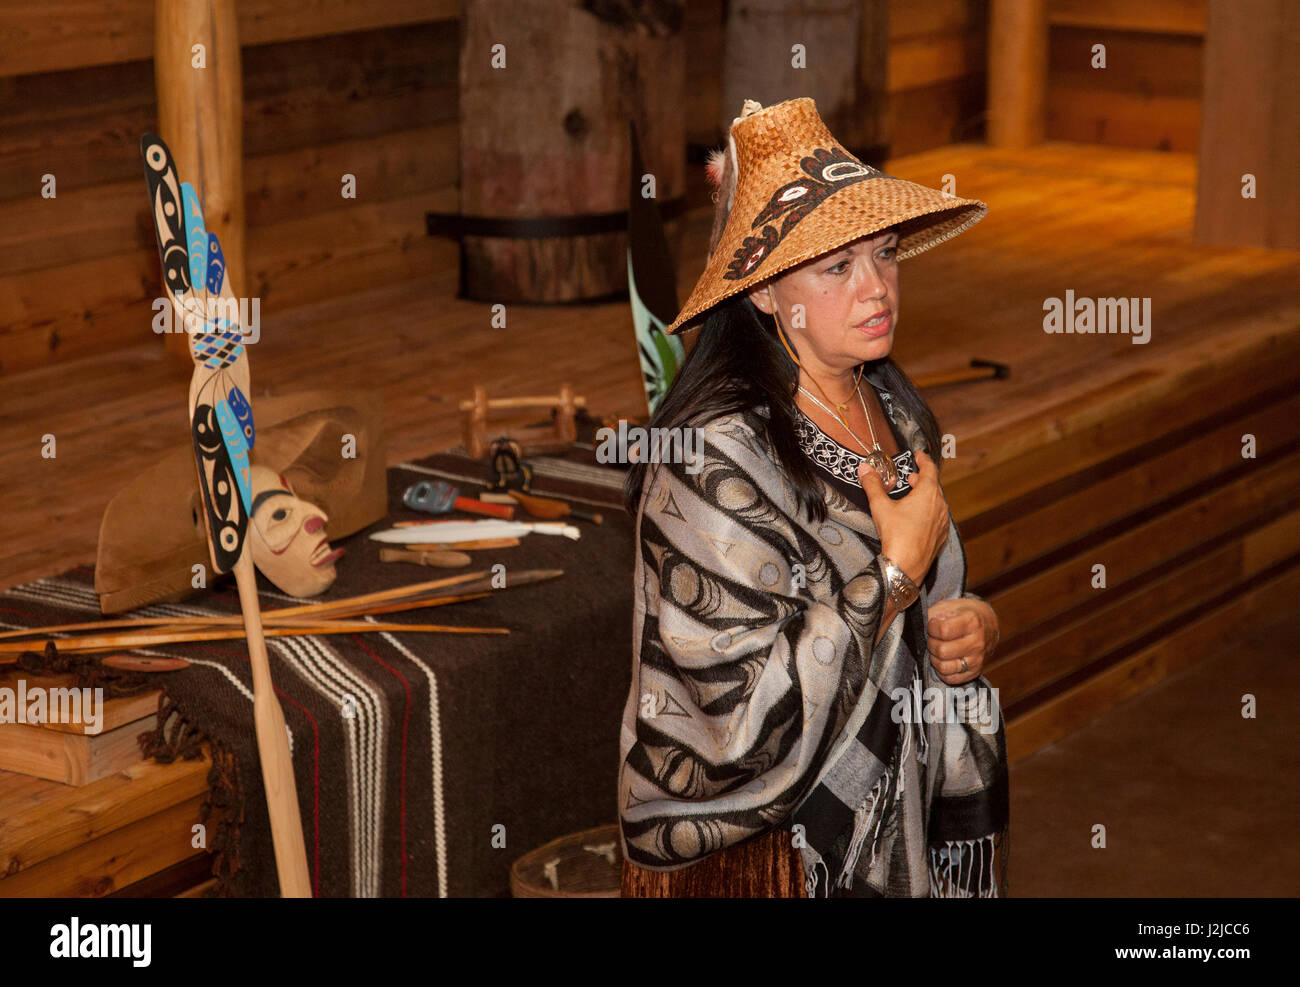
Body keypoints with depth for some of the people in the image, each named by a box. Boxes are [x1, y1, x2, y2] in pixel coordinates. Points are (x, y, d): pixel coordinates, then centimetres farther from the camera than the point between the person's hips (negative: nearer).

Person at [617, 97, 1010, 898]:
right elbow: (748, 712, -27)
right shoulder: (714, 457, -23)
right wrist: (898, 571, -20)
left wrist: (975, 623, -5)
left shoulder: (898, 413, 2)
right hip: (771, 851, -7)